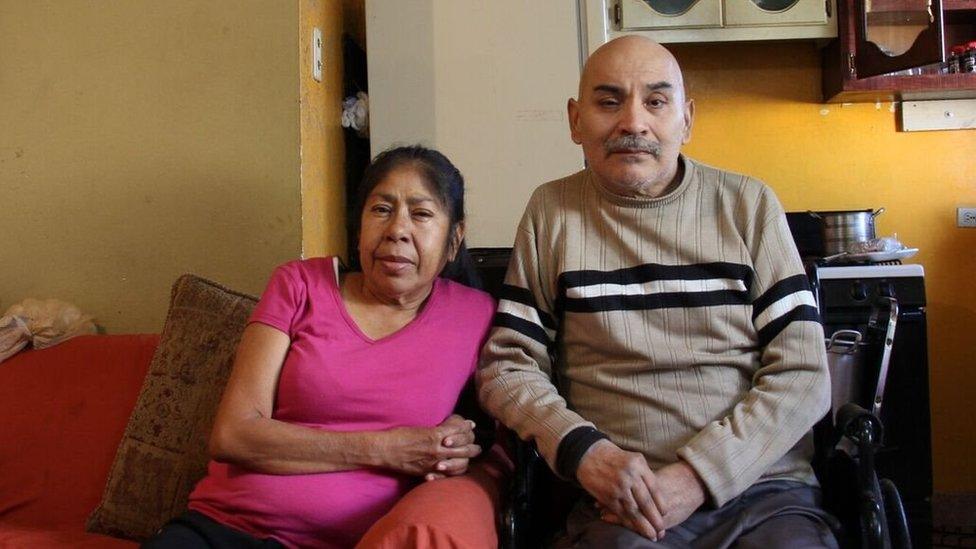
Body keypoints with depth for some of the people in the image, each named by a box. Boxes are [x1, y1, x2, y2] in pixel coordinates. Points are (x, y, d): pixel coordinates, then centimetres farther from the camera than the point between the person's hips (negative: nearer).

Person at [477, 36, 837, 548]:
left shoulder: (749, 205, 5)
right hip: (620, 506, 0)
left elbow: (802, 375, 0)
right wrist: (583, 449, -12)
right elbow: (506, 367, 6)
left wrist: (699, 474, -12)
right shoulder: (551, 212, 7)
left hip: (764, 489, 1)